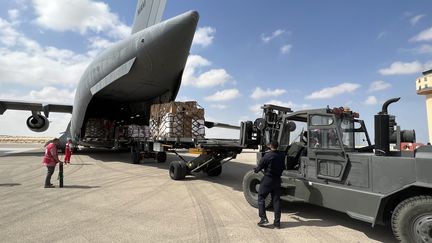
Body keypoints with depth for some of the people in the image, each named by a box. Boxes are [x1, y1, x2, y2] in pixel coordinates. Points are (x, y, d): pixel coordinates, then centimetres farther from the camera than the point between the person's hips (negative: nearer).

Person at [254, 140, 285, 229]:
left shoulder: (267, 156, -15)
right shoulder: (282, 156, 2)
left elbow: (260, 166, -8)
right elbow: (282, 167, 11)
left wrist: (256, 170, 12)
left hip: (268, 179, -5)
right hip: (277, 180, 5)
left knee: (261, 198, 8)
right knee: (276, 200, 10)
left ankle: (263, 218, 2)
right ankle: (277, 222, 13)